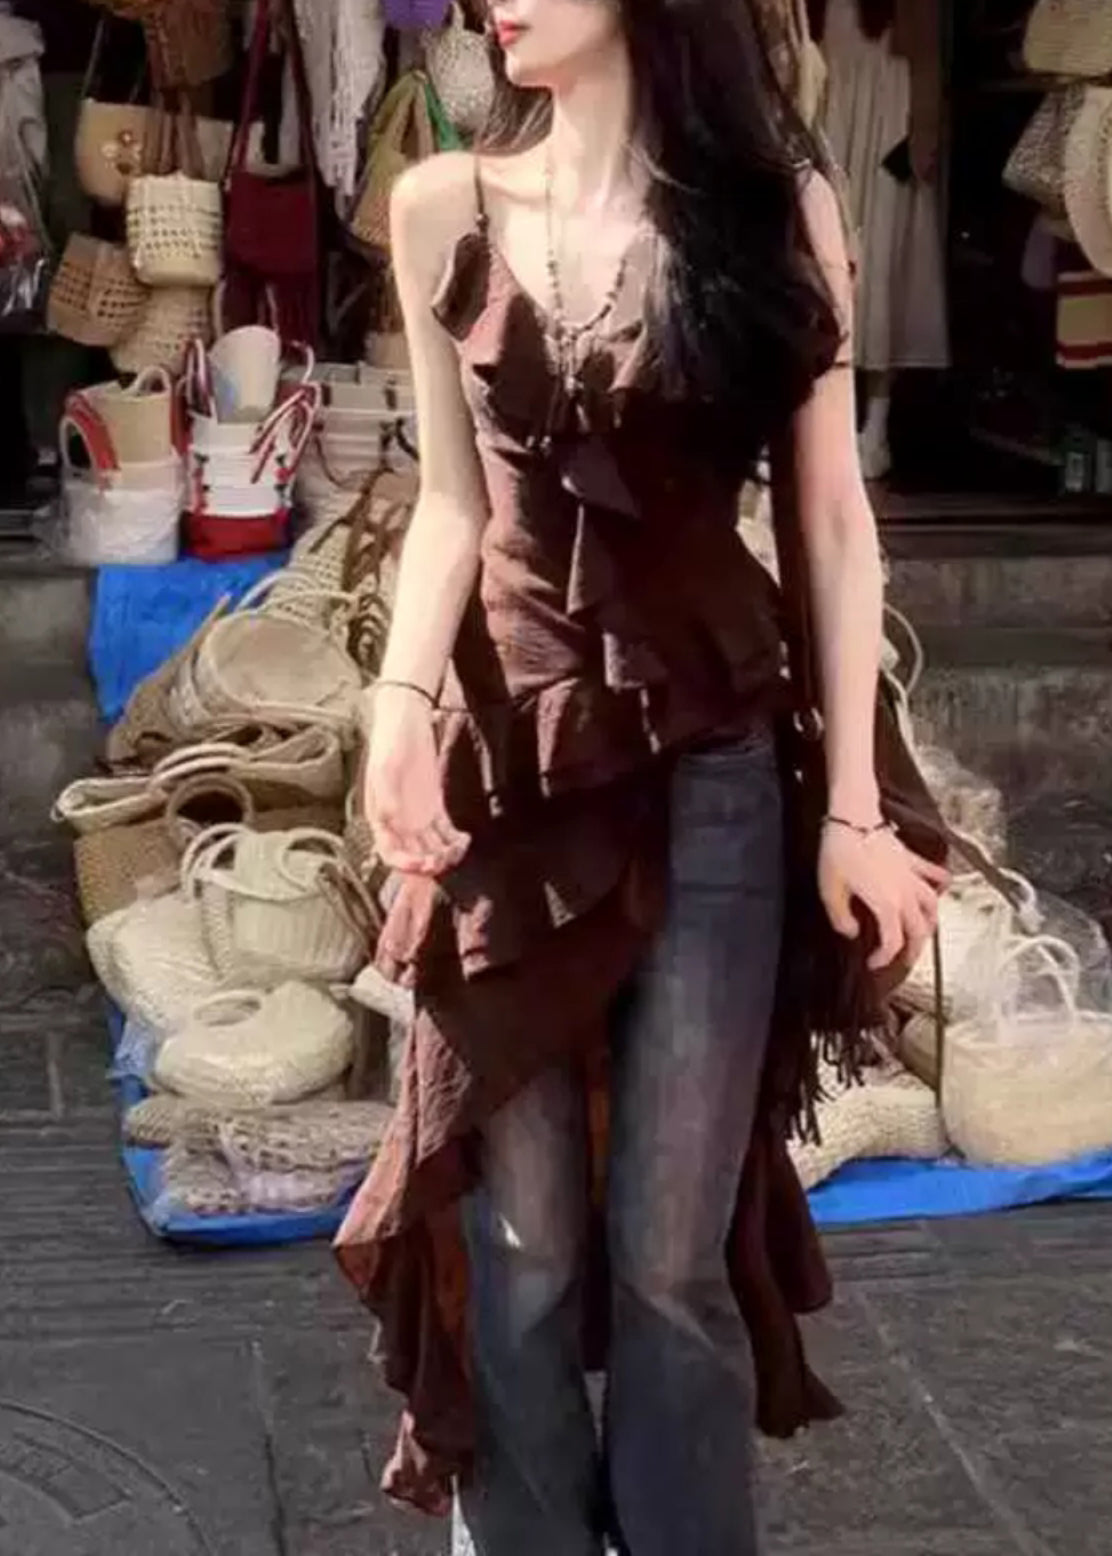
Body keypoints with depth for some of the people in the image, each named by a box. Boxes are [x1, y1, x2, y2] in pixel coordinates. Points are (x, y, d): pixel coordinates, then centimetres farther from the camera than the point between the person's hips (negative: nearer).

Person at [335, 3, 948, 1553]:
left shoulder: (773, 200, -1)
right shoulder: (444, 207, 3)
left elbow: (835, 520, -1)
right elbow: (453, 500, 8)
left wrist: (854, 802, -4)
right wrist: (402, 695, -9)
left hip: (706, 760, -1)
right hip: (503, 747, 2)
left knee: (673, 1243, 1)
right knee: (518, 1233, 6)